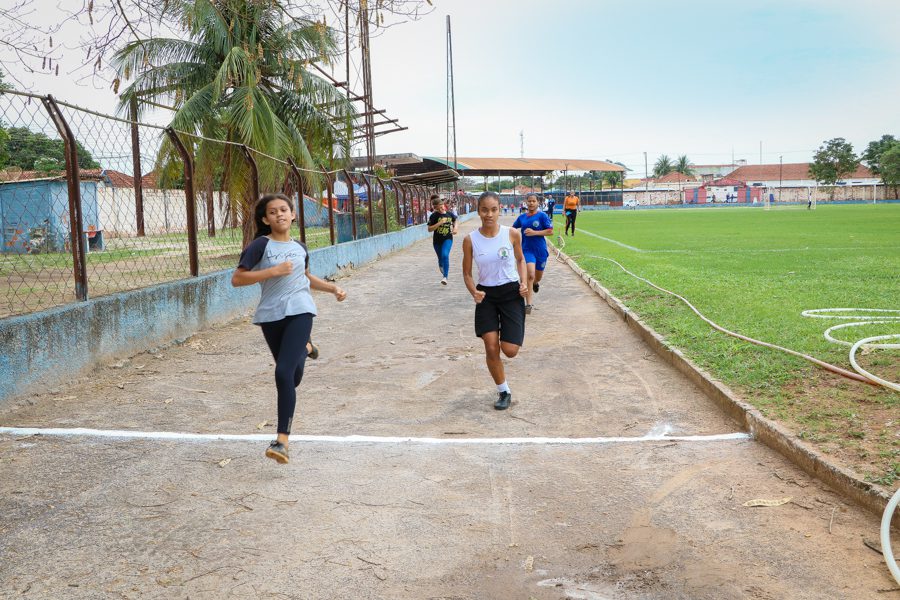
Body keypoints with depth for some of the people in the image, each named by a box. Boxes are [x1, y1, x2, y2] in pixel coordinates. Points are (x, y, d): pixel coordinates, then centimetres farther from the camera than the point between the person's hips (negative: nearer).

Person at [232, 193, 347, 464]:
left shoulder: (300, 248, 10)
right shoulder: (260, 245, -4)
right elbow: (237, 279, -10)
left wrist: (333, 288, 18)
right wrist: (274, 271, -17)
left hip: (299, 312, 0)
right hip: (271, 316, 0)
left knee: (284, 374, -18)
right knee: (292, 376, 16)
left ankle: (282, 440, -15)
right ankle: (302, 348, 55)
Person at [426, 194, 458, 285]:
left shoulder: (449, 213, -3)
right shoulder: (434, 216, -10)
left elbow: (454, 221, 18)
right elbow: (429, 229, -14)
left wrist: (455, 228, -2)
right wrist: (440, 223, -23)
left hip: (448, 239, -1)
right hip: (437, 240, 1)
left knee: (445, 255, -24)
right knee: (440, 258, 15)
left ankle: (445, 277, -21)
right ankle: (443, 271, 48)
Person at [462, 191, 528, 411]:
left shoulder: (512, 234, -8)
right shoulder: (470, 240, -8)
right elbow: (467, 273, 2)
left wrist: (524, 282, -6)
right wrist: (474, 292, -17)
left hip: (511, 293, 0)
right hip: (486, 296, 1)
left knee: (510, 350, -6)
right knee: (491, 348, -3)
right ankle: (503, 391, 20)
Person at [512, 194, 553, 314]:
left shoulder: (542, 216, -6)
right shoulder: (522, 217, 5)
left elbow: (550, 231, -11)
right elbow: (513, 229, 22)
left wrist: (534, 232, -18)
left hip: (540, 250, 0)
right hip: (527, 250, 0)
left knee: (538, 276, 17)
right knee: (530, 275, -19)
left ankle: (536, 283, 57)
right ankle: (528, 304, -17)